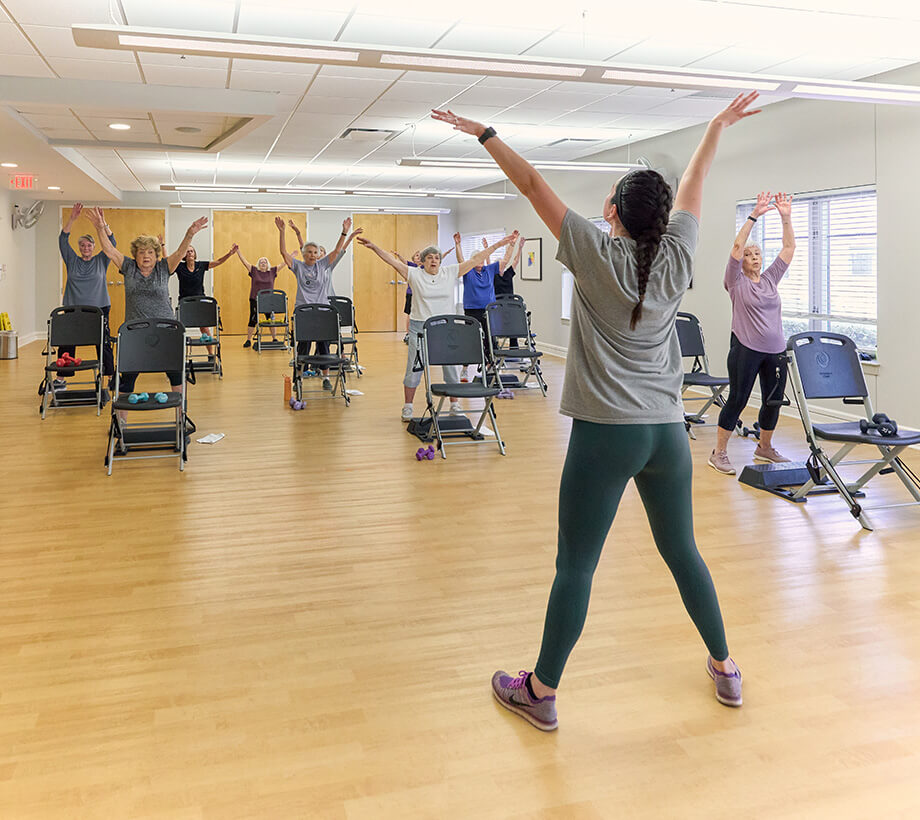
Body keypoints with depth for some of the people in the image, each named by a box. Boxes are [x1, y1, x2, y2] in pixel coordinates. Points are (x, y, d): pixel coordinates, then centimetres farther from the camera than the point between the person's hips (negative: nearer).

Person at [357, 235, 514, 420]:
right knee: (414, 368, 2)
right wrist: (374, 248, -12)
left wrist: (497, 246, 1)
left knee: (451, 368, 6)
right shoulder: (414, 274, 1)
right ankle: (407, 407, 13)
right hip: (419, 327, -1)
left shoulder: (450, 272, 4)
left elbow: (474, 260, 3)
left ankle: (455, 406, 18)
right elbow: (393, 261, -4)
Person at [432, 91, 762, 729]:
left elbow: (534, 185, -1)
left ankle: (541, 693, 14)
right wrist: (719, 126, 34)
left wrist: (484, 134, 8)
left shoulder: (596, 256, -7)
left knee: (575, 566, 2)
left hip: (606, 434, -4)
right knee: (682, 551, 19)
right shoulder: (676, 259, 2)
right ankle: (725, 670, 32)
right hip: (668, 434, 5)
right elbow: (694, 184, 18)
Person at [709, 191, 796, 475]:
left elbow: (789, 248, 9)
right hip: (746, 349, -6)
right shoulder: (737, 282, -1)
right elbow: (736, 247, -13)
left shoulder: (771, 279, 13)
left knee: (774, 401, 11)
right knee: (737, 400, -4)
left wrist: (785, 217, -1)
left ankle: (764, 447, 29)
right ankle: (719, 453, 4)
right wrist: (754, 216, -18)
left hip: (775, 350, 6)